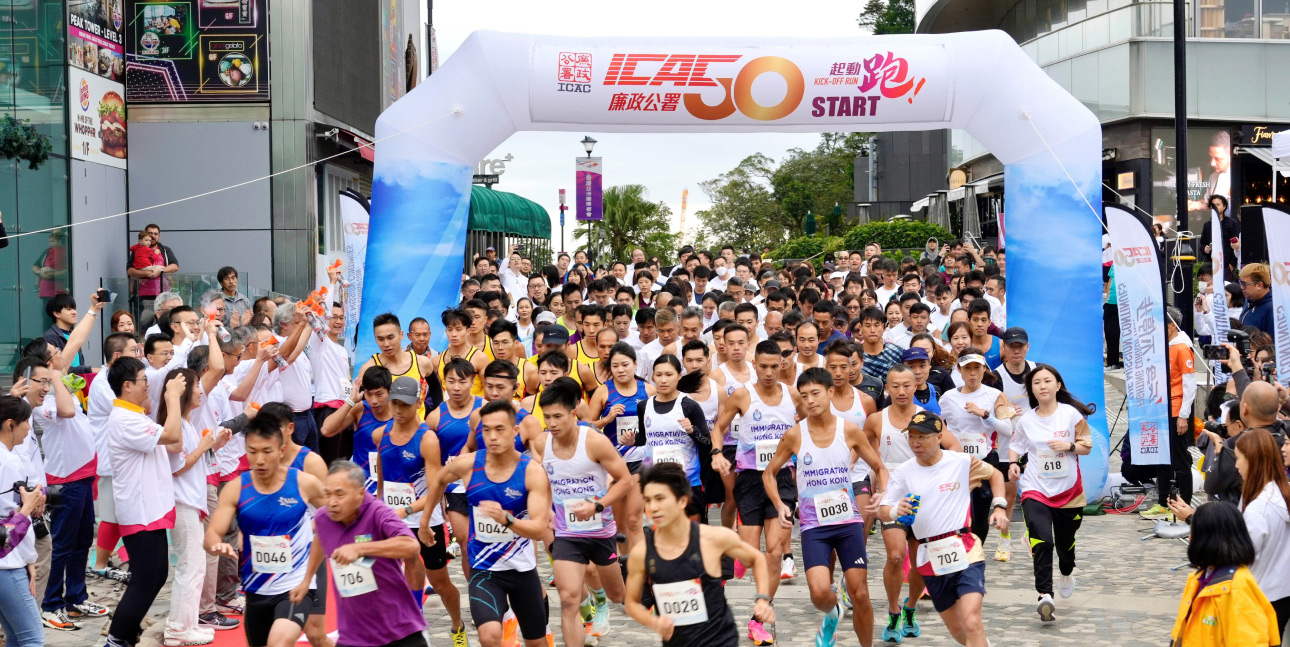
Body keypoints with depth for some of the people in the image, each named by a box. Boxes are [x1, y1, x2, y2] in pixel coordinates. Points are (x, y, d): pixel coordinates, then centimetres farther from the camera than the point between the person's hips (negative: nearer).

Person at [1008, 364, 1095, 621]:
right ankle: (1045, 596, -28)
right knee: (1042, 541, -21)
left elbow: (1087, 446, 0)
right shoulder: (1026, 420, 0)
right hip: (1035, 489, -1)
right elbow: (1016, 446, 13)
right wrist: (1013, 463, -6)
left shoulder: (1072, 414, -4)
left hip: (1069, 490, 1)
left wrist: (1069, 445, -19)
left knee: (1065, 541, 18)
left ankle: (1066, 574, 52)